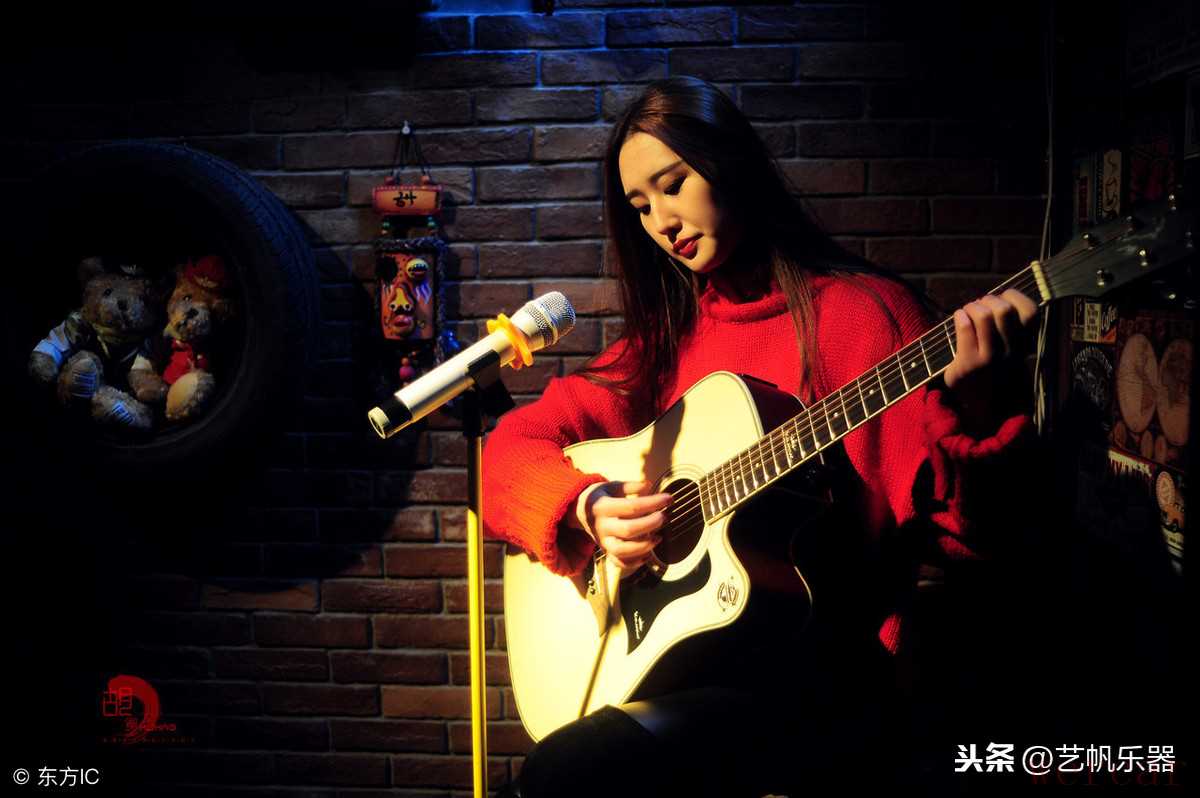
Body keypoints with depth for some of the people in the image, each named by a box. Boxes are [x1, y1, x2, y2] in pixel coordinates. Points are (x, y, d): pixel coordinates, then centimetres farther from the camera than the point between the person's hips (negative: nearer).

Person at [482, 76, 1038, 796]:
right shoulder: (665, 338, 12)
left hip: (824, 664, -4)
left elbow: (958, 527, -9)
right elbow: (518, 441, 7)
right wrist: (587, 508, -12)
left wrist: (972, 413, -28)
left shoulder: (863, 310, -3)